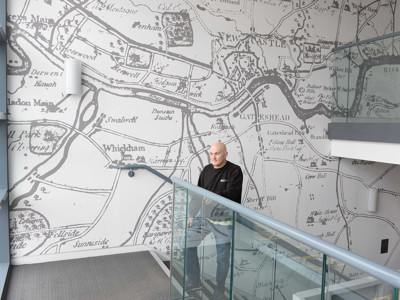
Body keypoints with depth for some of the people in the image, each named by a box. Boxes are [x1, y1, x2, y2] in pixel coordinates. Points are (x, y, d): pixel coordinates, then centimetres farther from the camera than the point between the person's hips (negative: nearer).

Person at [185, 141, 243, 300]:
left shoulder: (234, 171, -9)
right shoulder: (206, 170, 7)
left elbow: (232, 193, -21)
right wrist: (192, 215, 12)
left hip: (223, 220, -5)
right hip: (204, 216, 5)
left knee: (222, 257, 4)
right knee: (188, 244, 4)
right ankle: (194, 281, 23)